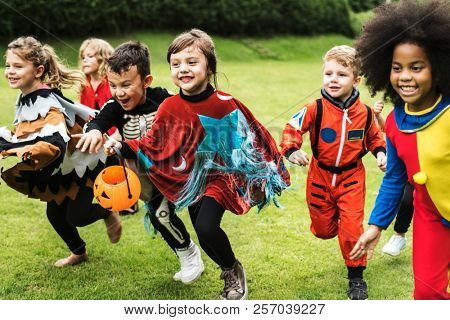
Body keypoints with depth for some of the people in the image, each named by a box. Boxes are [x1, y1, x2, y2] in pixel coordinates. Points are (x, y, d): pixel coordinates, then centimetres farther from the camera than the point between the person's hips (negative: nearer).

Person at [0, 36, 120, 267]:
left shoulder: (46, 103, -35)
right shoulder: (24, 99, -5)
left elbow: (55, 144, -50)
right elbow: (26, 135, 12)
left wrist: (19, 154, -59)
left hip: (82, 163, -8)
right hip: (59, 168, 8)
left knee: (76, 216, 0)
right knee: (55, 214, 14)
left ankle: (107, 213, 34)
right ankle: (78, 252, 40)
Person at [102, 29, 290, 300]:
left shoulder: (225, 104, -16)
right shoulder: (170, 108, -10)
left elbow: (252, 137, -5)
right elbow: (153, 145, -6)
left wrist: (266, 173, 1)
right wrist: (122, 147, -21)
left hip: (221, 176, -4)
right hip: (192, 180, 4)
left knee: (206, 228, -22)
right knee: (204, 236, 12)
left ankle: (234, 269, 7)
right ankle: (232, 276, 40)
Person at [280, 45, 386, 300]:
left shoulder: (365, 113, -8)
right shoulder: (316, 109, -17)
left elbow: (375, 136, 10)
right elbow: (292, 127, -13)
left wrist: (381, 152, -7)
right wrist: (292, 150, -30)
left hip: (352, 176, 0)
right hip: (320, 176, 1)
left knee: (352, 227, -6)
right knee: (323, 229, 12)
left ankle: (356, 276, 12)